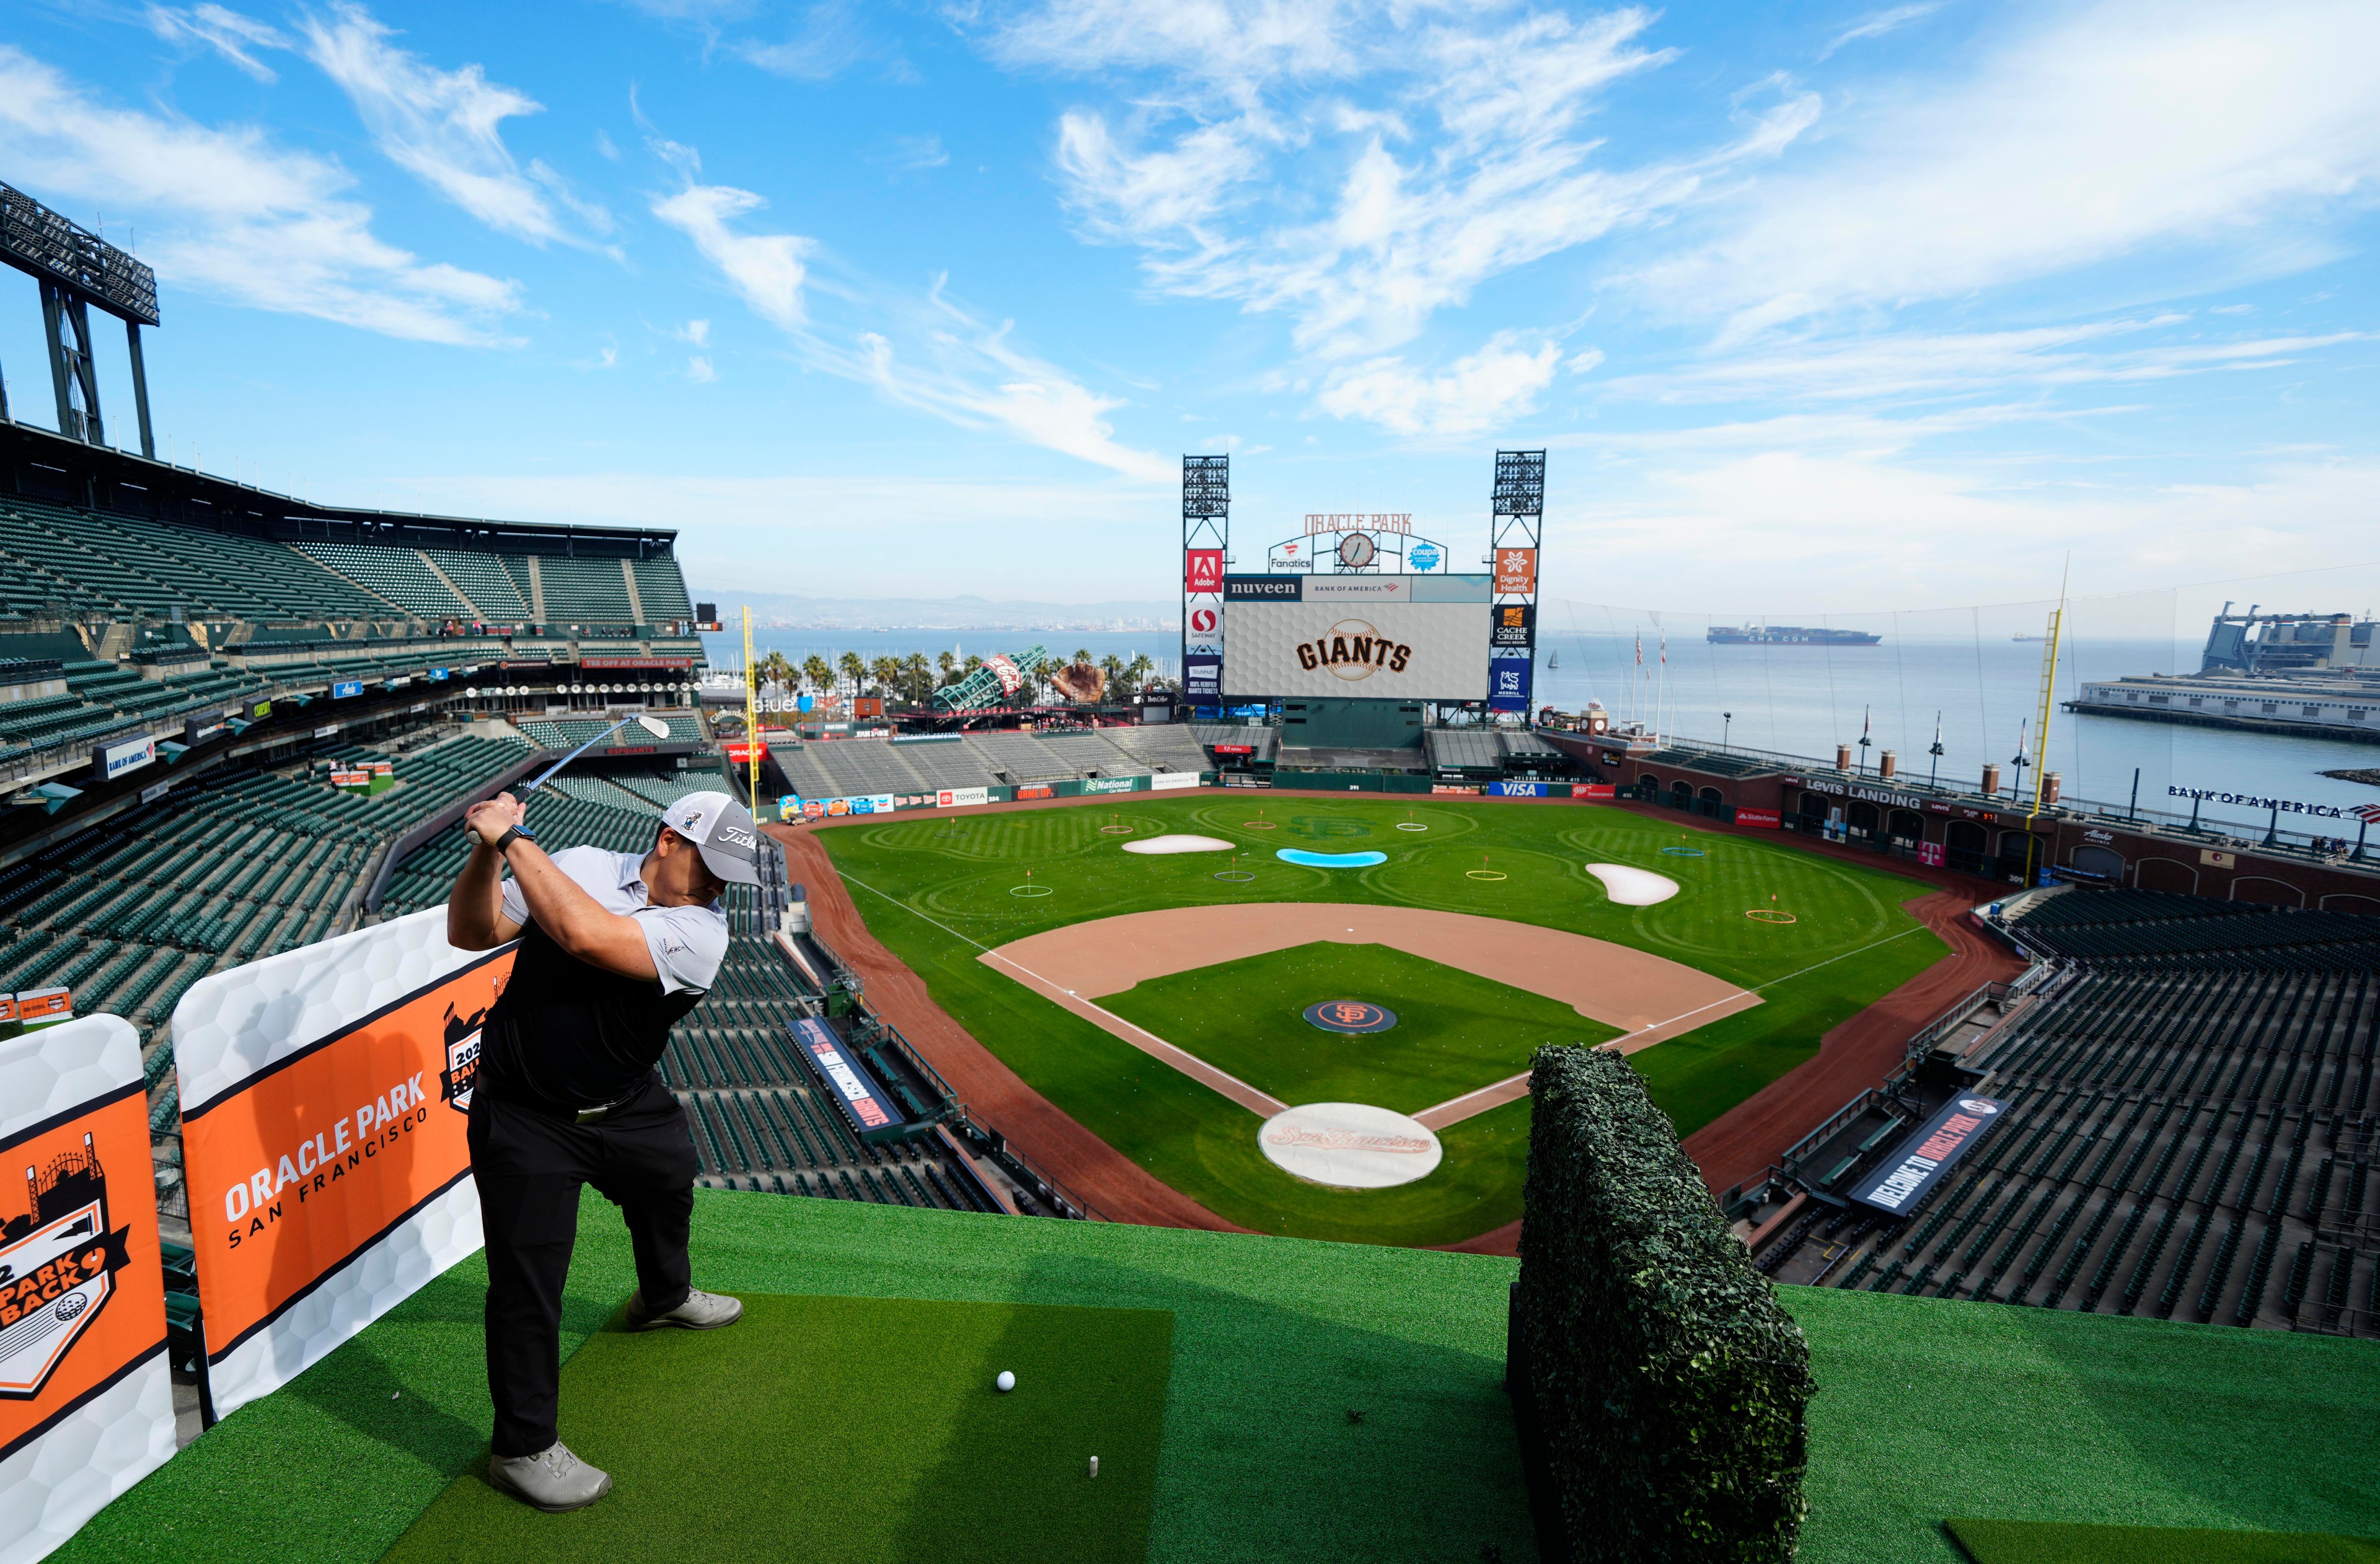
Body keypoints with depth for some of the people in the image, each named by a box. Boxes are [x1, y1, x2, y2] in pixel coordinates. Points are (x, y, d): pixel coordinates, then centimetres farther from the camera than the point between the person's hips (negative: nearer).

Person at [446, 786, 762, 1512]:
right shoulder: (578, 866, -12)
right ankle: (523, 1448, 19)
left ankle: (665, 1298, 60)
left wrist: (514, 839, -30)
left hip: (625, 1107, 3)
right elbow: (470, 934, -12)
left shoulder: (701, 932, -21)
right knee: (528, 1276, -1)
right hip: (525, 1117, -2)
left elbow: (586, 935, -35)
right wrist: (486, 854, -29)